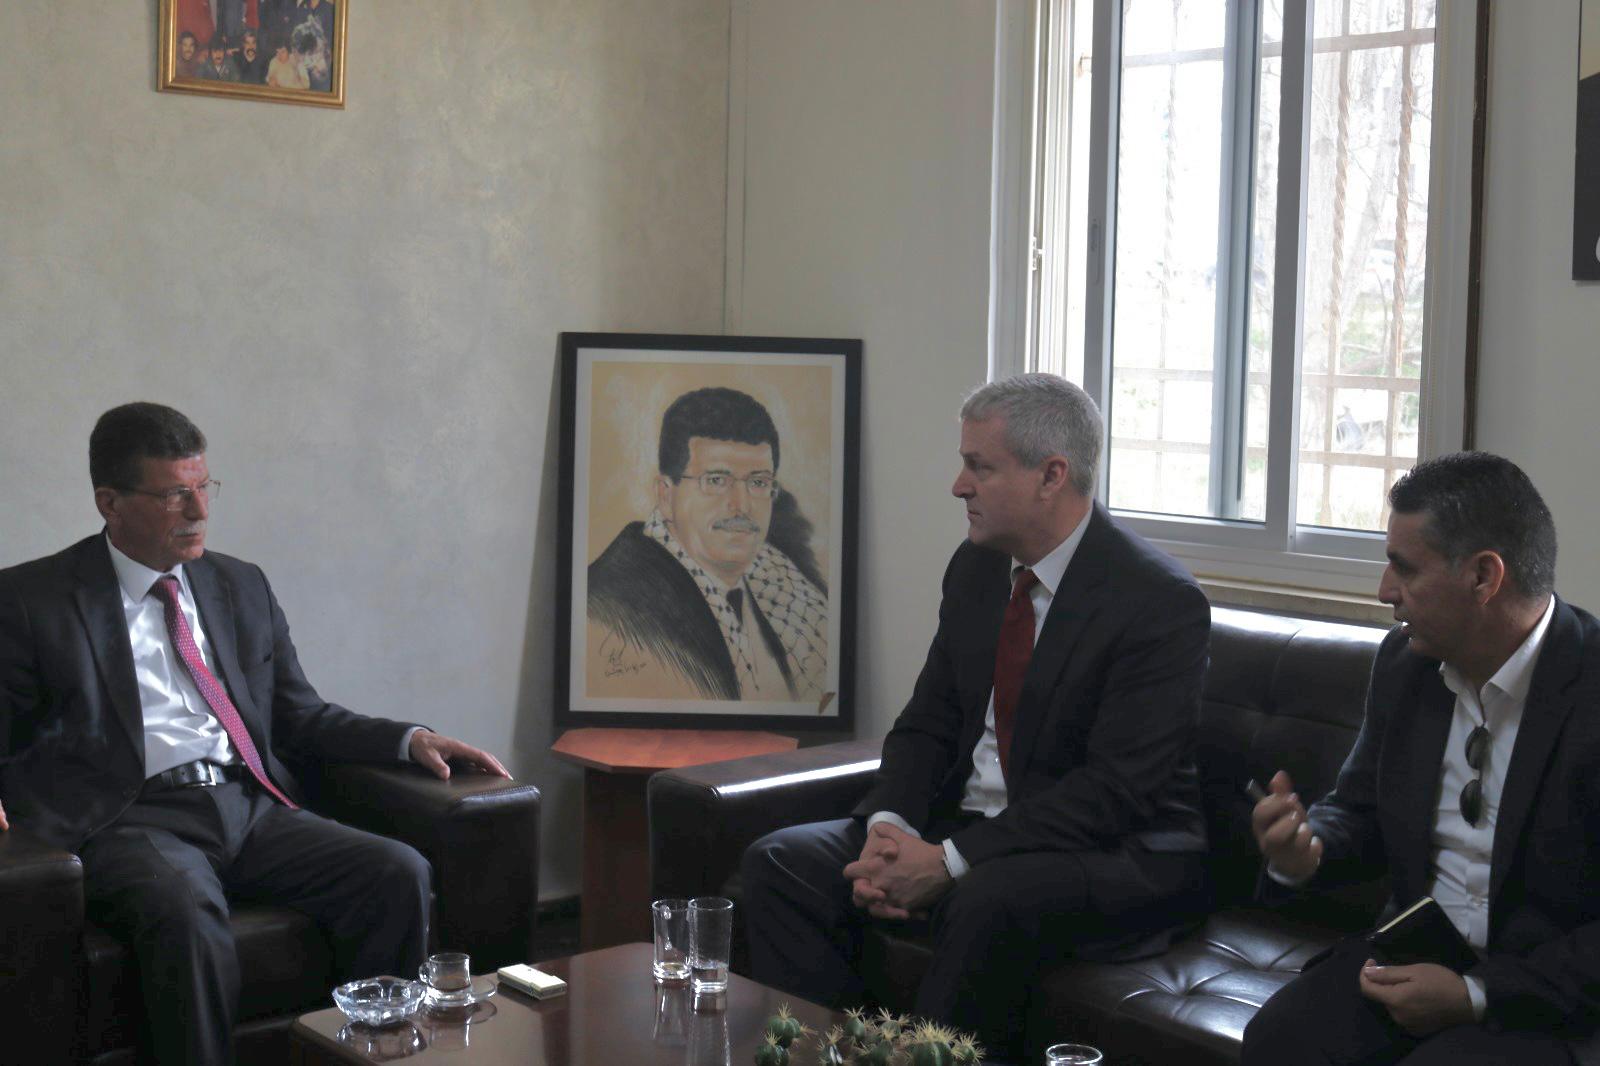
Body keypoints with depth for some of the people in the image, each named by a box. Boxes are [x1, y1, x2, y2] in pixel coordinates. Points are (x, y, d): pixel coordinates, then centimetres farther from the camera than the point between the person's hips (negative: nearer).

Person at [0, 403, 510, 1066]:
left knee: (400, 873, -21)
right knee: (186, 914, -38)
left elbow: (300, 716, 22)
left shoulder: (242, 587, 21)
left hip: (252, 805, 5)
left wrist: (411, 739, 7)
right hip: (134, 818, -4)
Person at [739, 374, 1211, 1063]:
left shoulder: (1162, 603, -16)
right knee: (778, 864, -8)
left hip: (1120, 854, -7)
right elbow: (927, 722, 10)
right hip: (967, 822, 7)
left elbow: (1116, 790, -21)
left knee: (988, 900, -38)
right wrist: (889, 827, -12)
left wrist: (951, 860, -25)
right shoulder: (976, 568, 7)